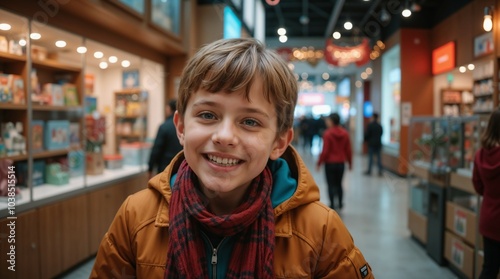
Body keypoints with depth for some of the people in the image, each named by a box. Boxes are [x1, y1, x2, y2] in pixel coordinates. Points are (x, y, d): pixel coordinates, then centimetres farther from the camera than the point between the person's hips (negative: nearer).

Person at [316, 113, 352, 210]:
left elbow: (325, 151, -15)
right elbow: (348, 150, 3)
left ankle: (332, 205, 7)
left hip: (330, 163, -4)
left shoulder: (328, 133, -14)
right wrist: (350, 163, 15)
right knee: (339, 184, 17)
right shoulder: (345, 133, 1)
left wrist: (319, 163, -6)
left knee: (331, 185, 5)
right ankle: (340, 203, 18)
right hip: (341, 163, 4)